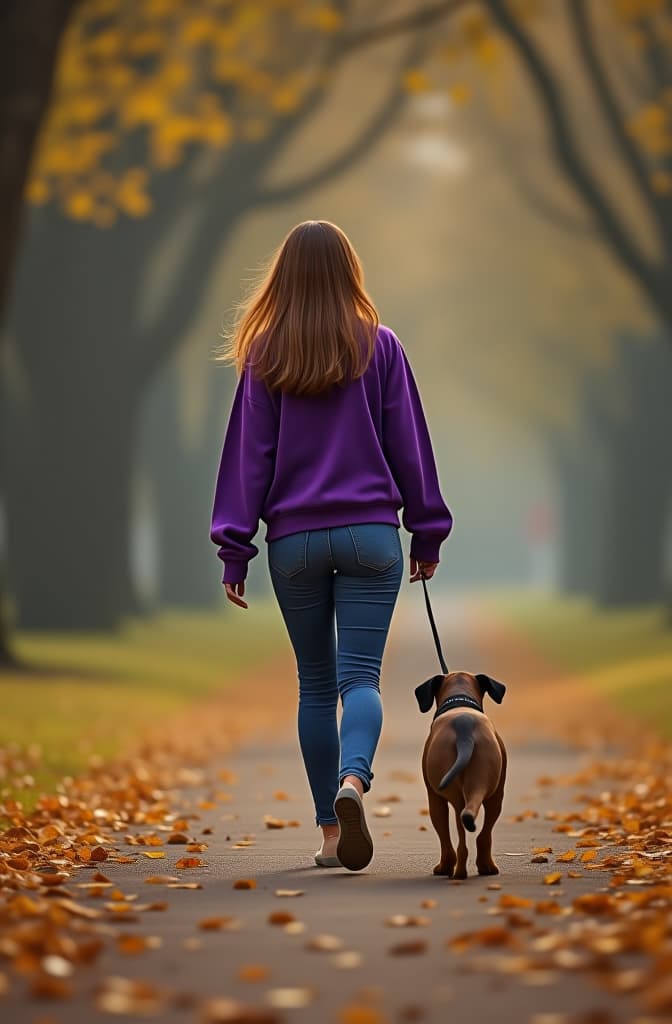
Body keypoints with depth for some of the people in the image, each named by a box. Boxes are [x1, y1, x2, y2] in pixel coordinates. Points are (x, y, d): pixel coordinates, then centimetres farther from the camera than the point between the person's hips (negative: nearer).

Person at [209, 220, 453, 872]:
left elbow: (249, 453, 1)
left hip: (293, 541, 1)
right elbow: (408, 444, 5)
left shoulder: (265, 355, 1)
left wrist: (234, 548, 3)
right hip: (371, 532, -1)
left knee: (315, 683, 11)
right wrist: (427, 532, 13)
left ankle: (329, 832, 11)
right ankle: (353, 781, -32)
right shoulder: (380, 346, 1)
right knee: (360, 677, -3)